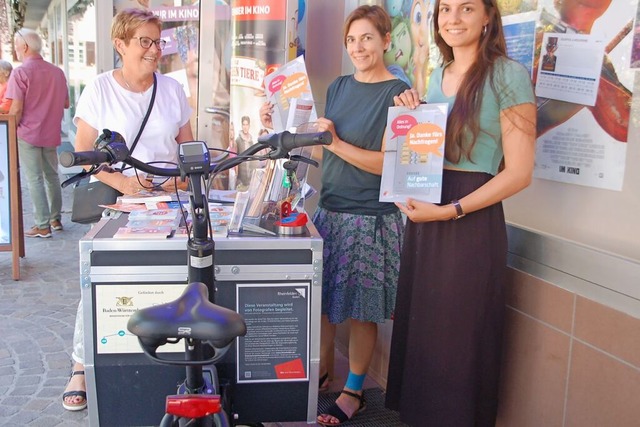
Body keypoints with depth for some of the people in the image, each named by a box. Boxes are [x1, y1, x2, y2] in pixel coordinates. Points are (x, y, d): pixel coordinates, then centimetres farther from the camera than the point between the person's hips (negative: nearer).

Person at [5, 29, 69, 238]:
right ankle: (55, 219, 22)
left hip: (28, 134, -5)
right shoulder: (57, 72, 6)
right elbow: (66, 103, 13)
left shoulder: (20, 72, -11)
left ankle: (42, 226, 1)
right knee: (52, 176, 15)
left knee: (34, 180, -1)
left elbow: (16, 109, -15)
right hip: (51, 134, 5)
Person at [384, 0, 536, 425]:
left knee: (459, 336, 4)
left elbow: (518, 173, -14)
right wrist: (410, 114, 4)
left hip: (472, 222, -7)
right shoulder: (438, 75, 12)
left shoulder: (508, 75, -10)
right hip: (424, 216, 7)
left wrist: (450, 210, -20)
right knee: (419, 325, 15)